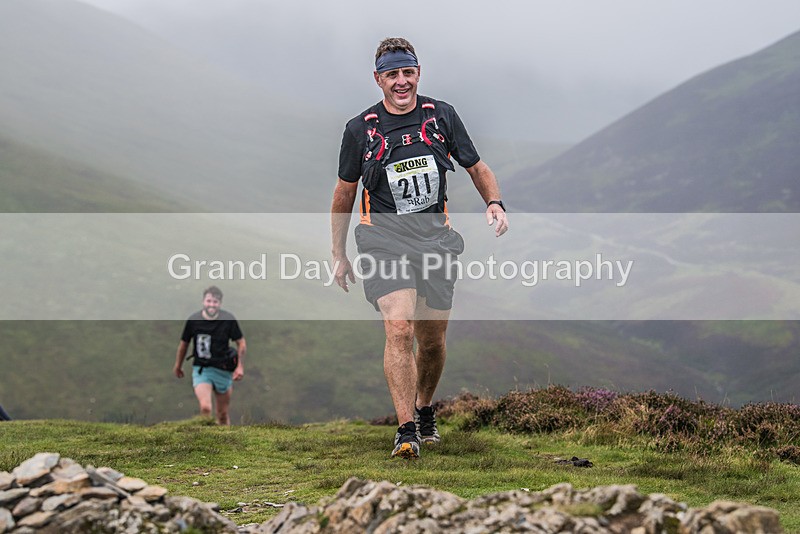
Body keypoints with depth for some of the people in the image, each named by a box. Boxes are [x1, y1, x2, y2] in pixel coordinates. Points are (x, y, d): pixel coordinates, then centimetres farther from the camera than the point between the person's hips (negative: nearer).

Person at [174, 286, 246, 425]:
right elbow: (184, 343, 8)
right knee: (205, 407, -24)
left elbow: (241, 343, 2)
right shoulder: (193, 320, -8)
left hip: (222, 370, 1)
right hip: (200, 369, -1)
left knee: (223, 415, 10)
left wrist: (240, 366, -6)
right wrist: (178, 365, 18)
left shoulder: (229, 320, -9)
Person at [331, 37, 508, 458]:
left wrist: (494, 203, -8)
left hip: (435, 236, 2)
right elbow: (344, 193, 10)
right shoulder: (360, 129, -1)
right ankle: (405, 431, -17)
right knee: (399, 330, -20)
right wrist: (339, 255, 12)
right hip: (384, 238, -2)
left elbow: (477, 169, 13)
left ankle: (425, 412, 36)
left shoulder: (441, 116, 3)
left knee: (432, 340, 10)